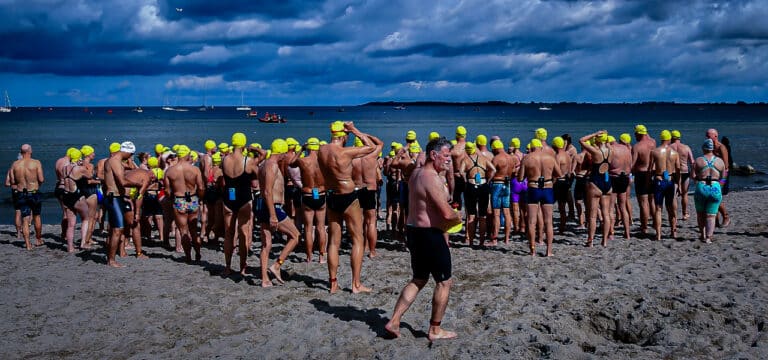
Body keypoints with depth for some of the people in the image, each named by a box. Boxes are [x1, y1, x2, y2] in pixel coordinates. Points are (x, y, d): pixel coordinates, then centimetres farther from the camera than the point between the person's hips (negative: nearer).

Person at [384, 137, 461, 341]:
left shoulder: (416, 173, 11)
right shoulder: (432, 178, -20)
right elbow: (447, 213, -25)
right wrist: (458, 219, -5)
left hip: (414, 231, 10)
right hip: (430, 235, -10)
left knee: (419, 280, 20)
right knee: (444, 282, 5)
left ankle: (394, 322, 16)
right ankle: (435, 330, 15)